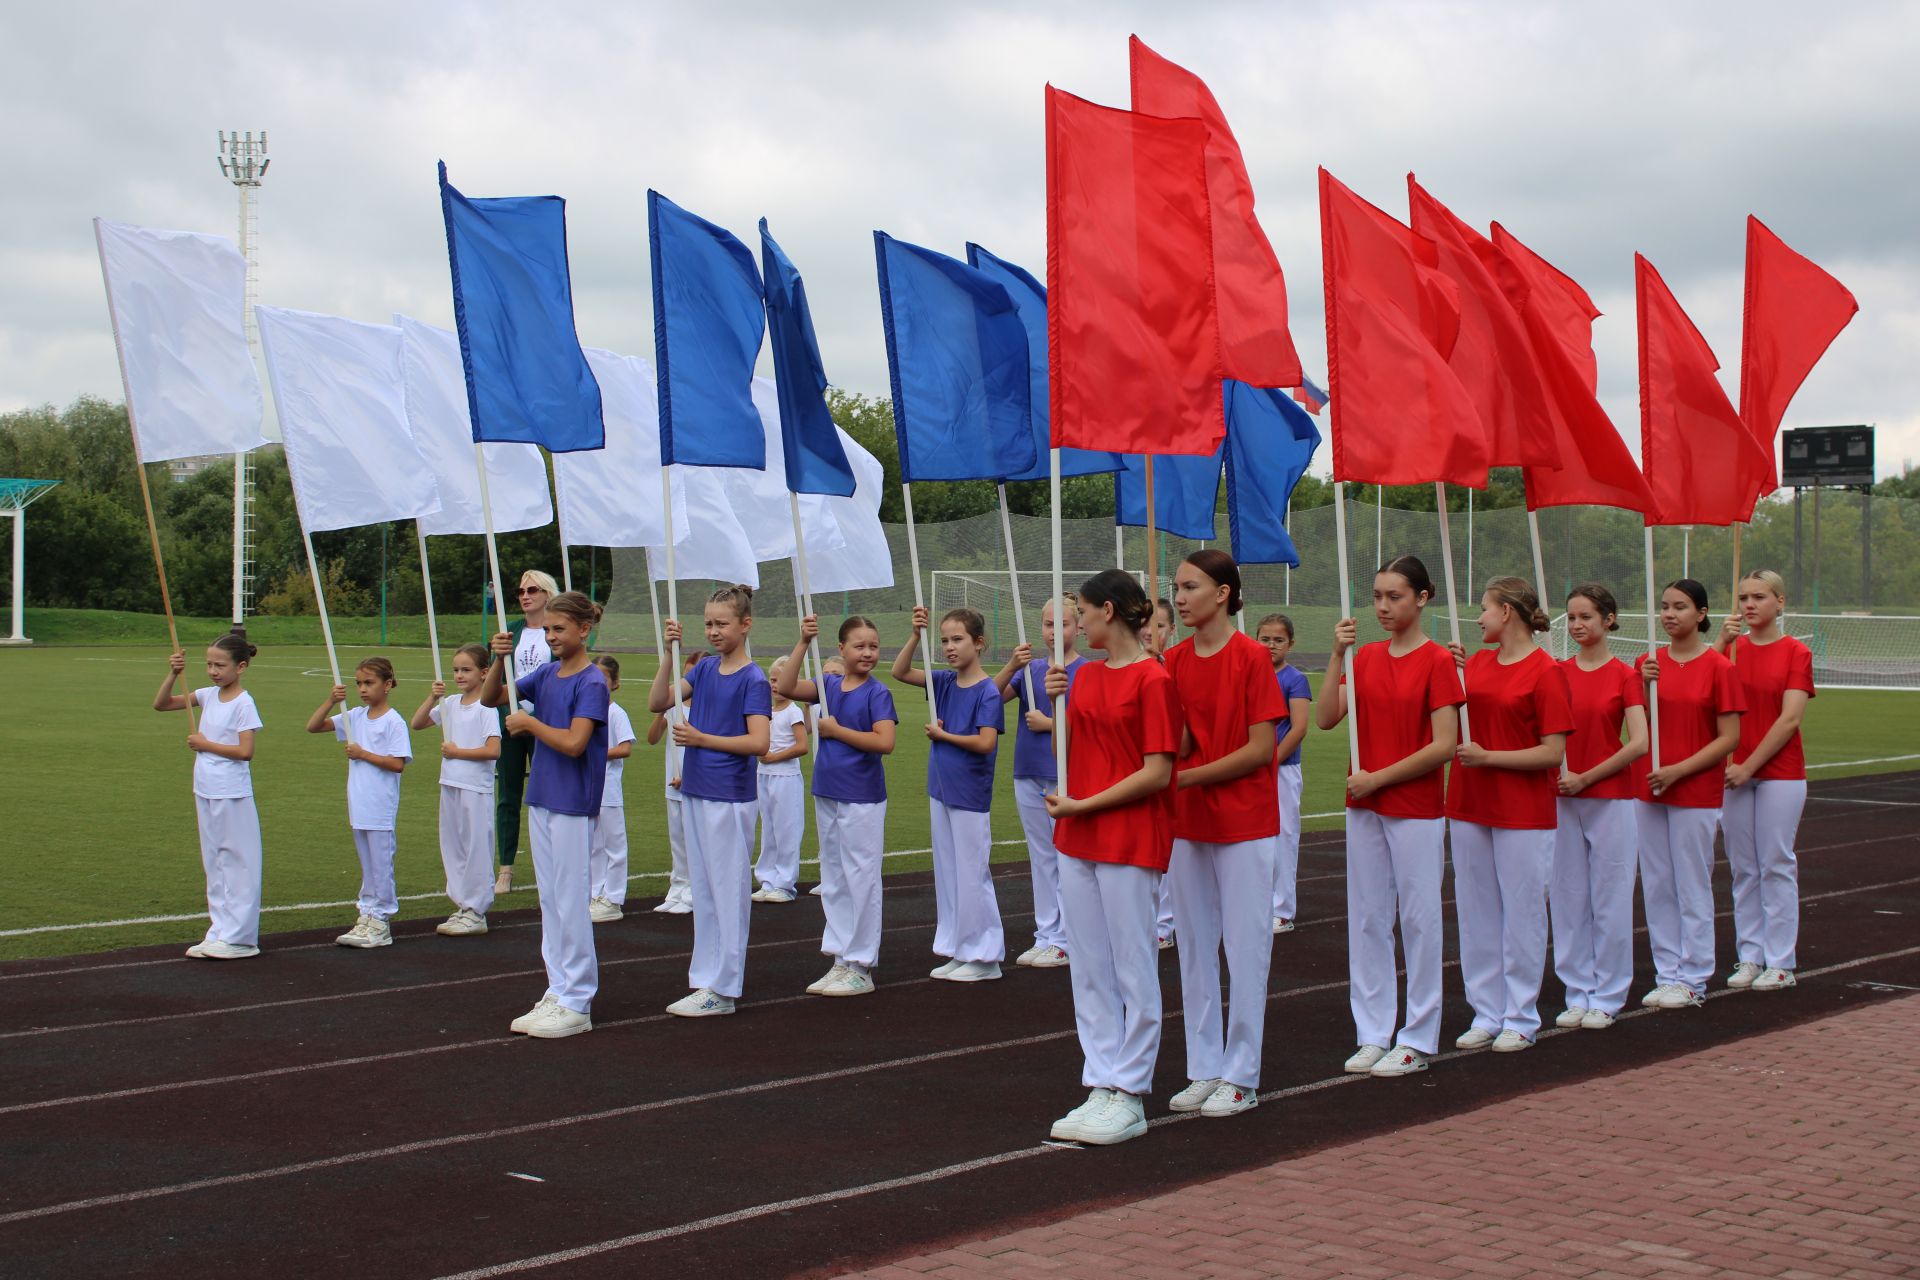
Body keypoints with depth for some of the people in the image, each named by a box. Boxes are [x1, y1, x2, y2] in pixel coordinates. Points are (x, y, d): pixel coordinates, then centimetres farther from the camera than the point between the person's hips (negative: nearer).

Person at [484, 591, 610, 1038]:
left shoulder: (592, 683, -13)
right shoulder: (545, 674, 9)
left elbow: (574, 742, -23)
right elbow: (490, 698, 14)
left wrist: (529, 722, -10)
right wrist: (500, 660, -3)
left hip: (573, 804, -8)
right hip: (542, 799, 8)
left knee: (570, 901, -2)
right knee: (550, 900, 12)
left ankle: (577, 1004, 5)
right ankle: (558, 992, 19)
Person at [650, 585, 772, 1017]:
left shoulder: (753, 680, -11)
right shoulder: (705, 668, 9)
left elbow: (759, 742, -18)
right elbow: (657, 702, 3)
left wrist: (701, 739, -18)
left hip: (730, 798, -7)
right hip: (695, 792, 7)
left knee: (728, 892, 0)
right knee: (703, 892, 13)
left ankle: (723, 989, 4)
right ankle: (705, 979, 20)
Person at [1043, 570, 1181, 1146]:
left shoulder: (1153, 679, -12)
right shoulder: (1085, 676, 12)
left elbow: (1157, 773, -16)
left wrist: (1082, 805, -14)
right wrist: (1057, 703, -1)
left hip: (1131, 840, -8)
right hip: (1078, 839, 8)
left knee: (1134, 970, 1)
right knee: (1089, 970, 10)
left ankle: (1130, 1096, 7)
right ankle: (1102, 1086, 16)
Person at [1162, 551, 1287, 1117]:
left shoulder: (1251, 657, -11)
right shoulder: (1174, 661, 6)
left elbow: (1261, 749, -14)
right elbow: (1176, 744, 0)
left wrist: (1187, 776, -14)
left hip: (1245, 825, -6)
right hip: (1188, 824, 6)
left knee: (1245, 950, 1)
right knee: (1195, 949, 11)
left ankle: (1241, 1078, 9)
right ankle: (1204, 1070, 20)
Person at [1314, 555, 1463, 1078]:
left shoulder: (1437, 662, -9)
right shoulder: (1366, 657, 7)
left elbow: (1444, 745, -15)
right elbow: (1325, 717, -3)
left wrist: (1378, 778, -14)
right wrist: (1338, 655, -13)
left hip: (1417, 810, -6)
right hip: (1364, 807, 6)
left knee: (1418, 919, 2)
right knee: (1367, 918, 8)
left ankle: (1418, 1039, 10)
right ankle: (1373, 1034, 16)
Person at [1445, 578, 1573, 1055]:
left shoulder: (1546, 671, -11)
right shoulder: (1478, 662, 8)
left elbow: (1553, 752, -15)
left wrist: (1488, 757, -17)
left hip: (1524, 813, -6)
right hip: (1470, 805, 7)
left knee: (1521, 913, 3)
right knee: (1476, 912, 10)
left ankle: (1521, 1019, 13)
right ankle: (1487, 1014, 20)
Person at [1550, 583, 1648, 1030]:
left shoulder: (1624, 676, -4)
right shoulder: (1558, 673, 6)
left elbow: (1639, 744, -12)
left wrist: (1586, 777, -13)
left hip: (1610, 798, -4)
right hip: (1563, 799, 4)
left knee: (1609, 897, 1)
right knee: (1568, 897, 6)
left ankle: (1607, 997, 10)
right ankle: (1578, 993, 15)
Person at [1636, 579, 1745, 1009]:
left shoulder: (1718, 668, -7)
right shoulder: (1648, 663, 7)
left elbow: (1730, 738, -9)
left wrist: (1677, 771, -16)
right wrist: (1644, 685, -10)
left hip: (1697, 793, -5)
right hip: (1649, 791, 5)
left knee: (1693, 886, 1)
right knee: (1657, 886, 8)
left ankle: (1693, 978, 10)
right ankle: (1667, 974, 17)